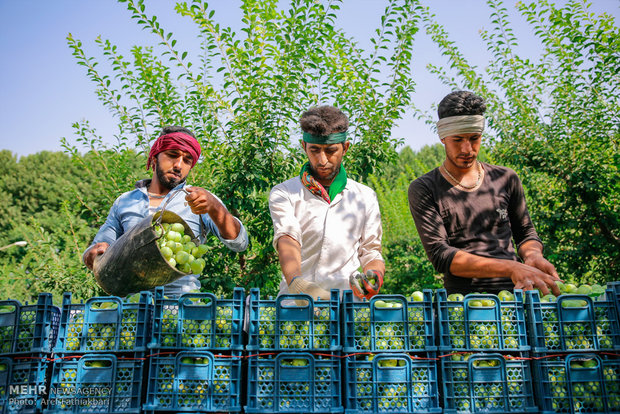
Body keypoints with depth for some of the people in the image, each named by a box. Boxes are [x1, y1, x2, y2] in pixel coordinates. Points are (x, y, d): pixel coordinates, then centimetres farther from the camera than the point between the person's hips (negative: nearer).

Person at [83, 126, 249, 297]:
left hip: (182, 300, -2)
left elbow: (240, 244, -4)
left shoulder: (203, 200, 10)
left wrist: (213, 207, -19)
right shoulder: (125, 202, 18)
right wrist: (96, 252, -3)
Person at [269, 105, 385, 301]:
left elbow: (370, 252, 17)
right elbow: (287, 238, -11)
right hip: (294, 301, -1)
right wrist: (295, 282, -30)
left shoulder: (366, 197, 14)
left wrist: (374, 275, -6)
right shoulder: (283, 194, 6)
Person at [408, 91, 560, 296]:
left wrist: (533, 255, -1)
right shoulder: (423, 190, 3)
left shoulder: (505, 179, 15)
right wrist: (510, 268, -17)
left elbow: (526, 233, 25)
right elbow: (439, 255, -7)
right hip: (463, 302, -2)